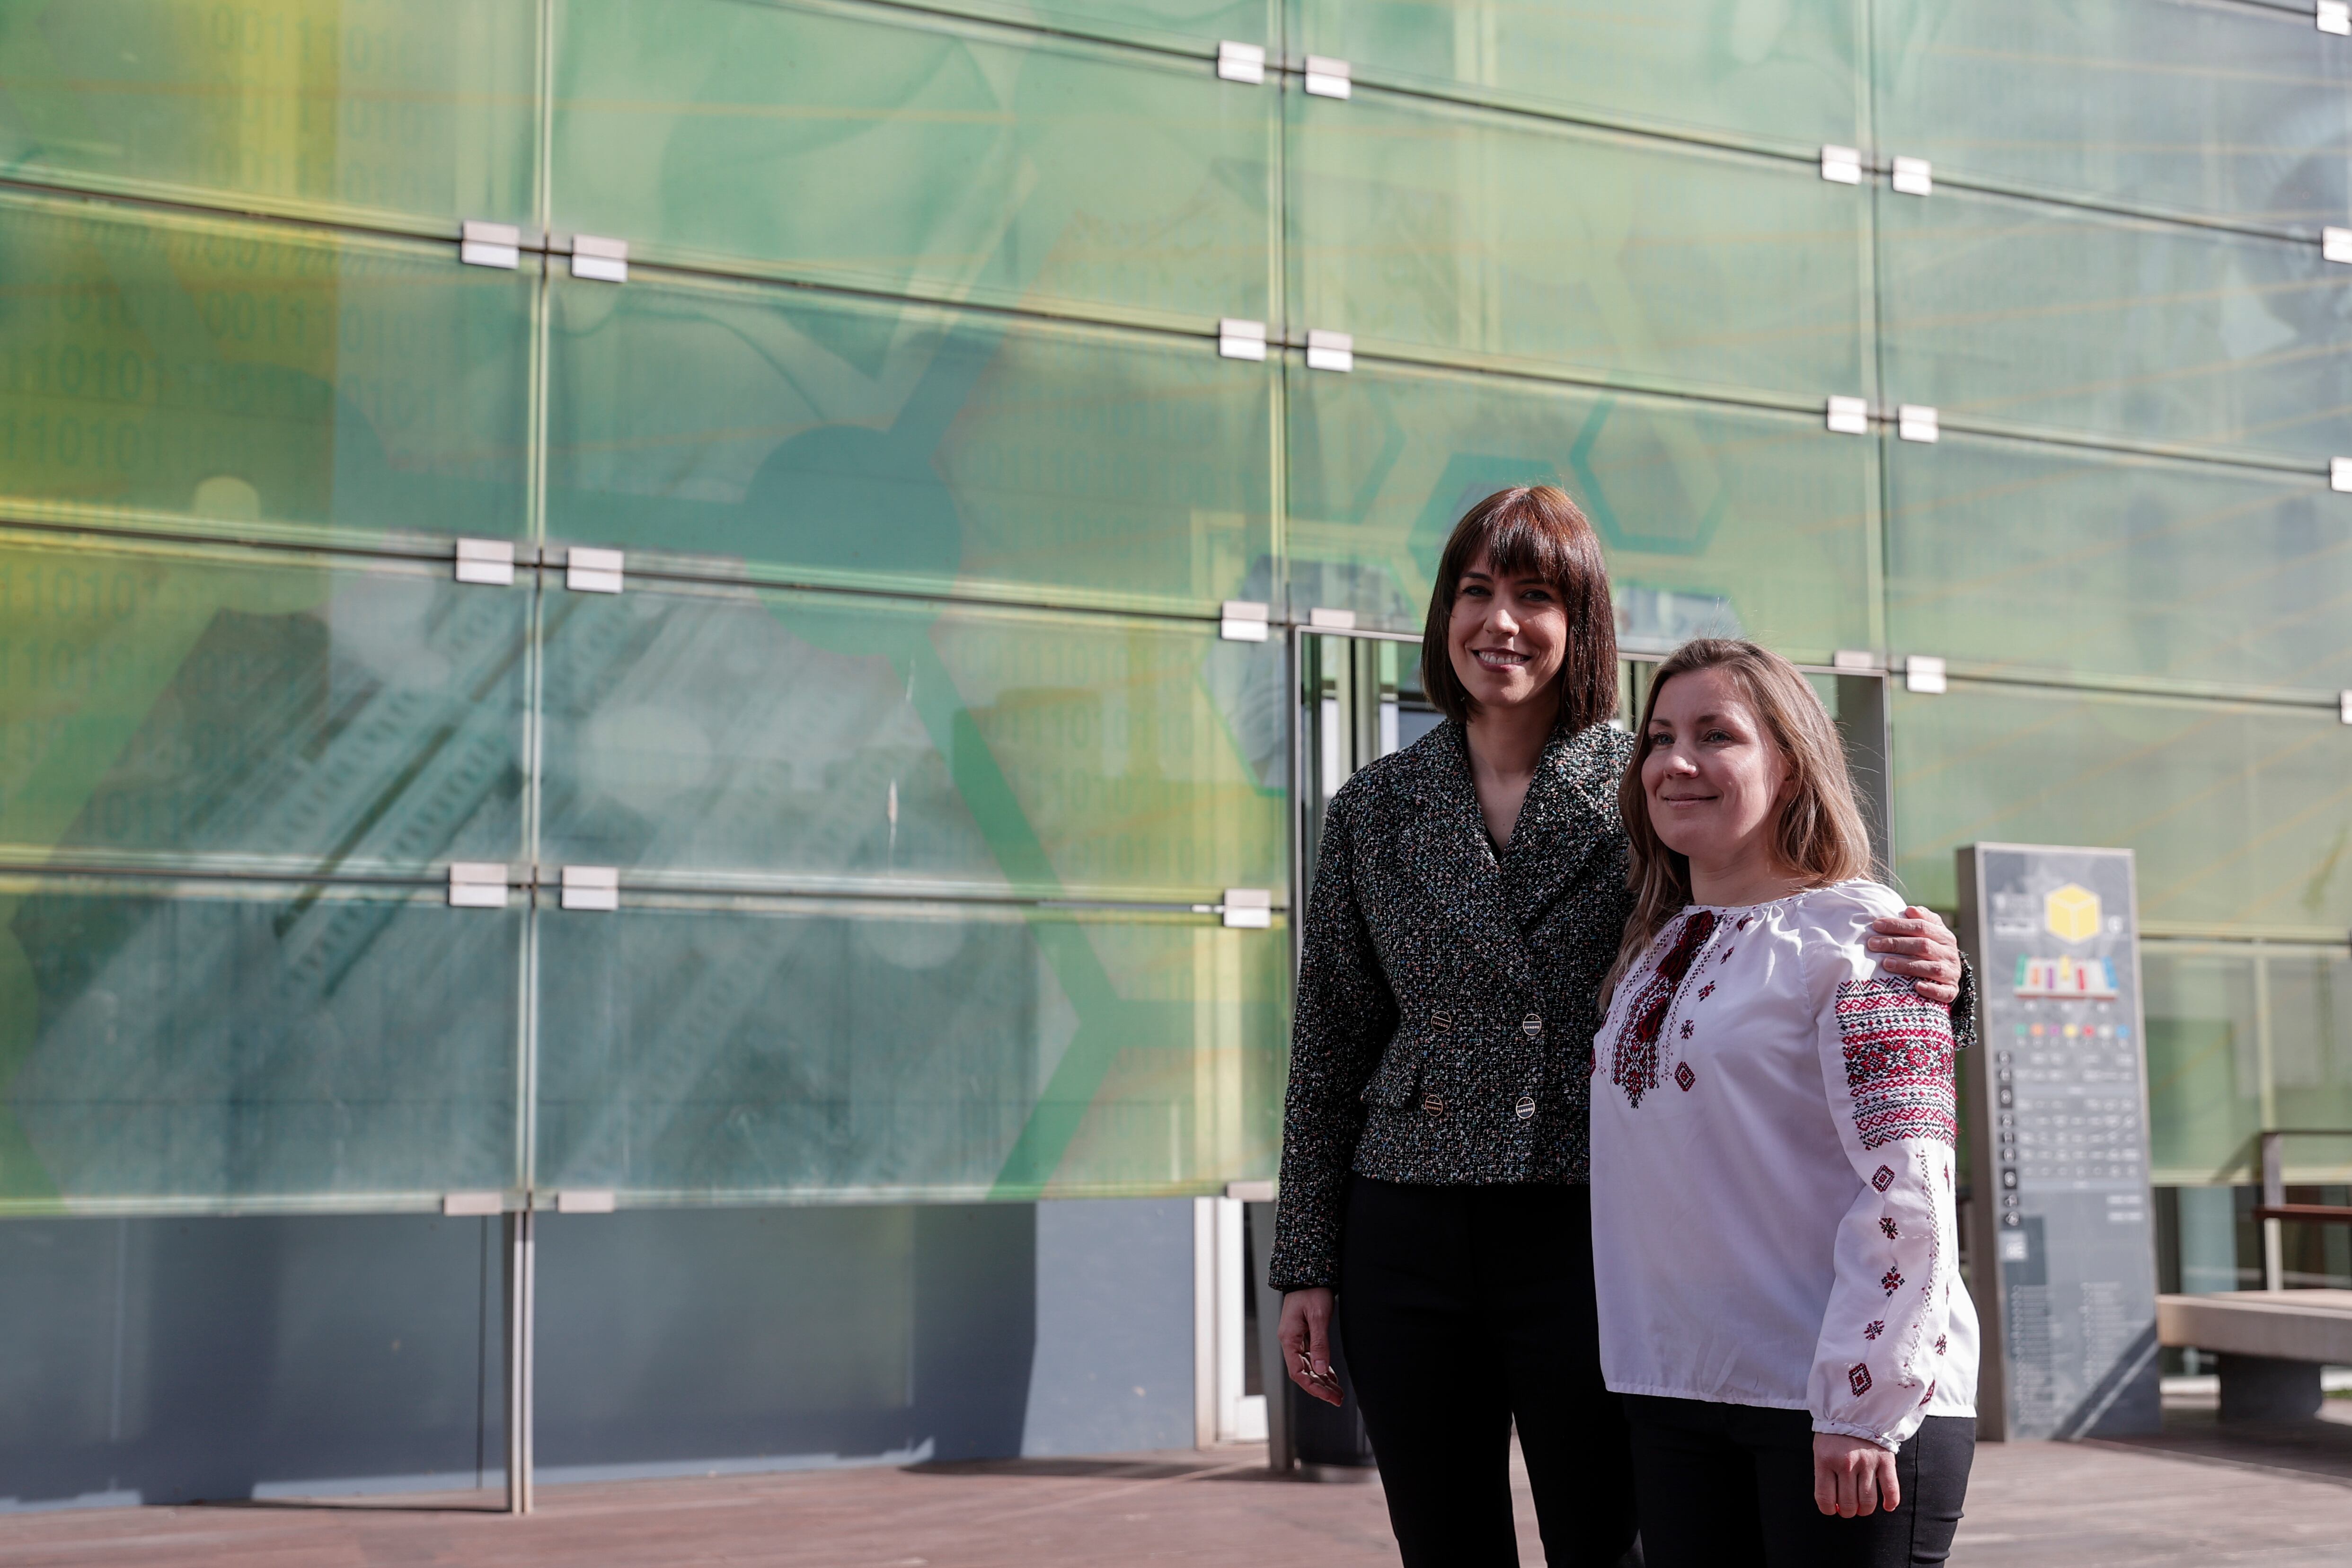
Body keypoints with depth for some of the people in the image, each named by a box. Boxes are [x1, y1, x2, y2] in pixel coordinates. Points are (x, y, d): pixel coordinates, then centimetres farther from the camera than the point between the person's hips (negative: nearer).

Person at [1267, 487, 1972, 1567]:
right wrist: (1306, 1265, 8)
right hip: (1407, 1236, 3)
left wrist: (1920, 973, -22)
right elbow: (1331, 1046, 11)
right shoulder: (1374, 810, 9)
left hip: (1589, 1234, -3)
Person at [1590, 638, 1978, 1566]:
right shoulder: (1653, 950, 13)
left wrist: (1861, 1405, -19)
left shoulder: (1856, 934, -8)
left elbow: (1907, 1191, -15)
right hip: (1675, 1398, 6)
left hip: (1845, 1405, -6)